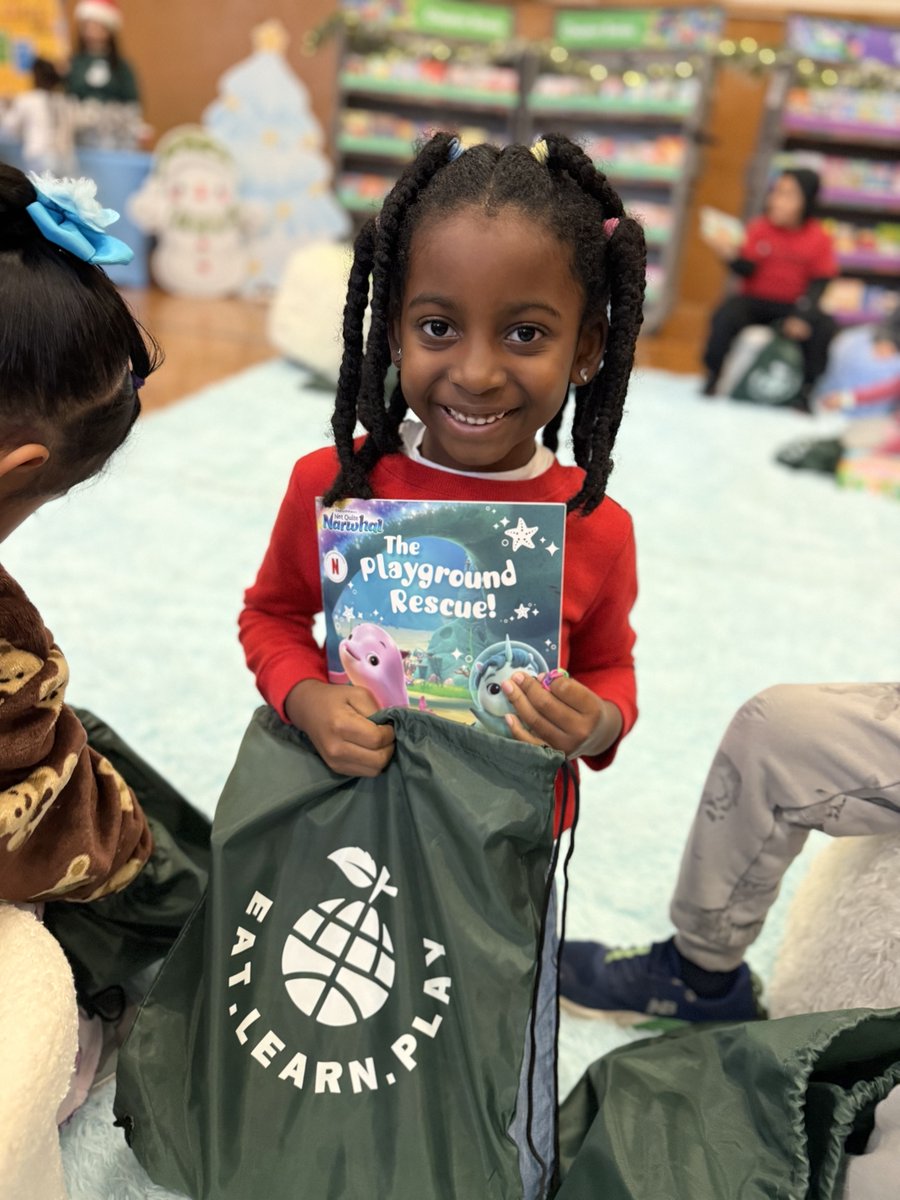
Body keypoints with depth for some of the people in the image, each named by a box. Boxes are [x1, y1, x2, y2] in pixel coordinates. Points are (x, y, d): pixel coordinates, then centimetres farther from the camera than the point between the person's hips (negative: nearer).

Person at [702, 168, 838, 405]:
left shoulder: (819, 239, -4)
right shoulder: (759, 228, -4)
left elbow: (819, 282, -7)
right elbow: (746, 270, -9)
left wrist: (802, 316, -21)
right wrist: (731, 256, -32)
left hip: (792, 307, 0)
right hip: (754, 301, 0)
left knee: (823, 326, -24)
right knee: (726, 315, -28)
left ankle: (806, 388, -8)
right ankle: (712, 376, -7)